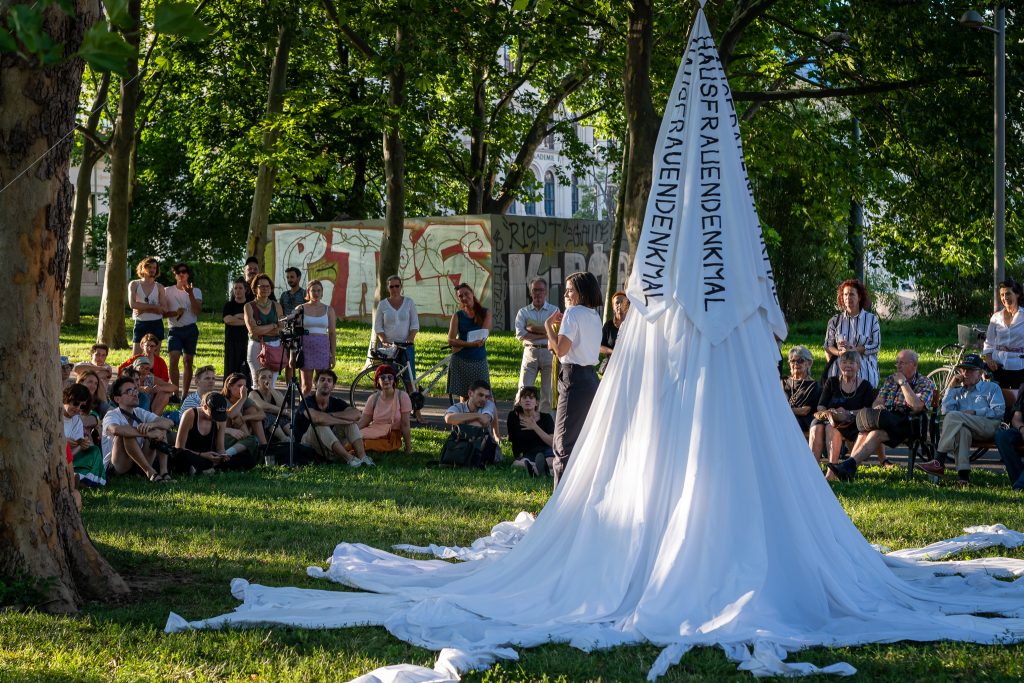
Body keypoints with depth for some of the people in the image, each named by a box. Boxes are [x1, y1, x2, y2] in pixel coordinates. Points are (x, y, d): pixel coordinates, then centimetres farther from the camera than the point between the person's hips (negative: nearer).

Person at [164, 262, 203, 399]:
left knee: (188, 361, 4)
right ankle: (175, 393, -17)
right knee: (174, 359, -17)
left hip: (191, 329, 1)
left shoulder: (196, 291, 6)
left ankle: (185, 394, 9)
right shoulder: (168, 291, 5)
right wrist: (174, 313, -14)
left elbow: (197, 310, -8)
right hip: (175, 330, -1)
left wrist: (190, 294, -18)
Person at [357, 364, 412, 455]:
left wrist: (408, 448, -6)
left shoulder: (402, 397, -4)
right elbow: (362, 423, 5)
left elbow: (405, 425, -6)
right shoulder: (373, 398, 7)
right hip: (373, 432, 4)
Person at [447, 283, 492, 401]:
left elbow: (483, 337, -6)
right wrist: (471, 344, -19)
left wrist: (461, 344, -10)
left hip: (479, 360, 0)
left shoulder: (485, 313, 6)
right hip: (461, 361, 0)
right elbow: (451, 340, -4)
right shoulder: (458, 316, 7)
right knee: (464, 396, -1)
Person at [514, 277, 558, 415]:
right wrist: (544, 334, -10)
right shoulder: (523, 312, 8)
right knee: (523, 390, -6)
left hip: (549, 353, 0)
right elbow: (520, 335, -7)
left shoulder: (554, 310, 6)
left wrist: (533, 329, -9)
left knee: (547, 392, 4)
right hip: (530, 352, 0)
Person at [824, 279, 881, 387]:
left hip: (864, 370, -1)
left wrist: (853, 349, -12)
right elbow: (828, 345, 10)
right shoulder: (836, 320, 9)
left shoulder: (871, 319, 4)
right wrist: (839, 353, -11)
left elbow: (876, 346, 0)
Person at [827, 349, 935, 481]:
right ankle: (848, 467, -44)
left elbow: (917, 406, -12)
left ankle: (849, 464, -46)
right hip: (886, 419, 5)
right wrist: (877, 406, -12)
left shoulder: (926, 384, 8)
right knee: (864, 434, -29)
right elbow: (878, 400, 14)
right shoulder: (891, 379, 25)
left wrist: (903, 383, -7)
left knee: (876, 434, -34)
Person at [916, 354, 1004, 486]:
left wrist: (974, 412, -5)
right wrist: (951, 387, 13)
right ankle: (963, 474, -51)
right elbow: (945, 411, 14)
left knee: (954, 416, -30)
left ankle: (939, 463, -37)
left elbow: (998, 411, 5)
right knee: (962, 430, -39)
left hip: (988, 427, -3)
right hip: (968, 429, 3)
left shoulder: (992, 388, 22)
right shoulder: (958, 391, 33)